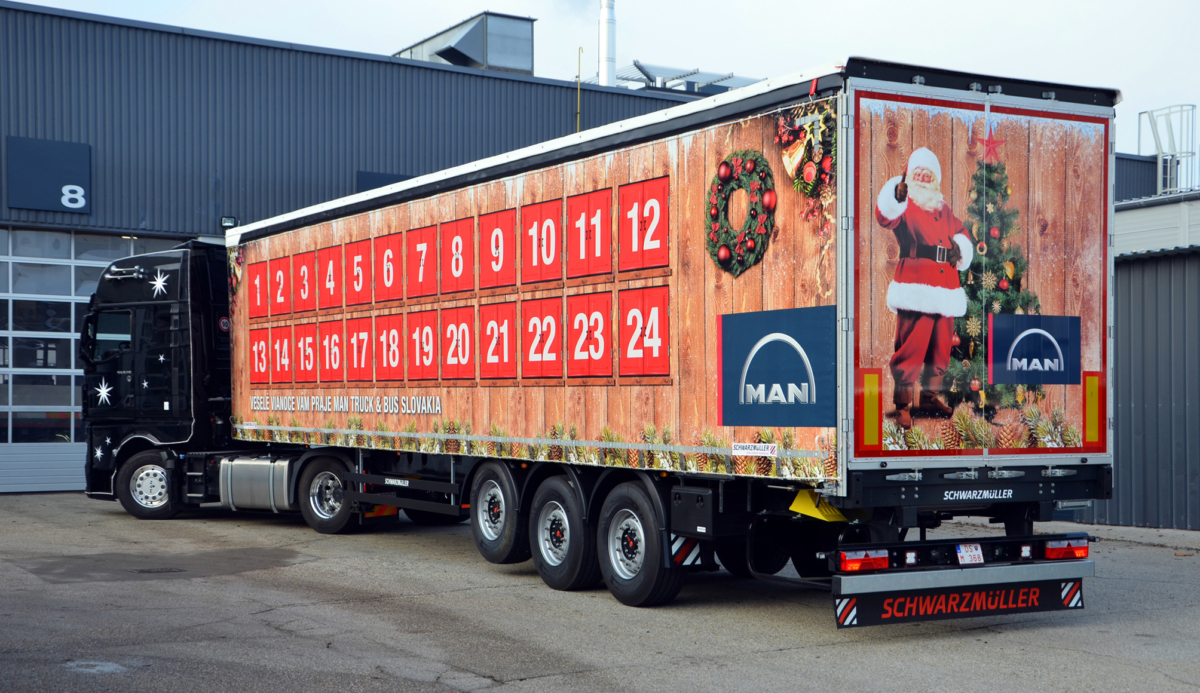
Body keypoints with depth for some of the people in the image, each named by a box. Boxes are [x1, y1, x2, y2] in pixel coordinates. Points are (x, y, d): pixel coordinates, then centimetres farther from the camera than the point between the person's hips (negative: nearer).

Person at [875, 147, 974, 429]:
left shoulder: (944, 210, 20)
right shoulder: (904, 206, 0)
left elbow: (961, 234, 32)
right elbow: (886, 214, -23)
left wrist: (958, 247, 8)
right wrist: (899, 193, -44)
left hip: (945, 287, 7)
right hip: (915, 289, -7)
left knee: (940, 348, 13)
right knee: (910, 348, -9)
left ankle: (929, 397, 28)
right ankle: (902, 405, -3)